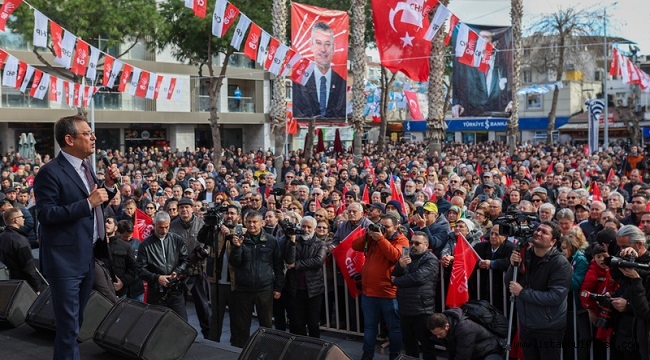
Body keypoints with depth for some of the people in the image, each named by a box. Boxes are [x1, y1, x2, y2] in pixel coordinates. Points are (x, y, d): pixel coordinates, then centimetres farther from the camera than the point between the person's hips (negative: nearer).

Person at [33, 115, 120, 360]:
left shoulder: (84, 167, 10)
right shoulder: (50, 172, -16)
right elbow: (45, 214, -22)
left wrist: (108, 185, -1)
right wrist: (88, 202, -25)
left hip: (87, 256, 8)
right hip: (65, 259, -8)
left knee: (77, 321, 20)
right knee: (68, 325, -1)